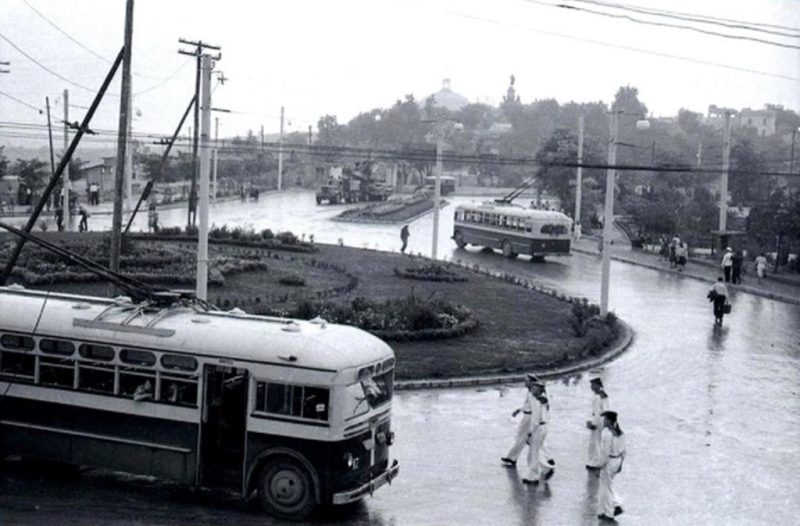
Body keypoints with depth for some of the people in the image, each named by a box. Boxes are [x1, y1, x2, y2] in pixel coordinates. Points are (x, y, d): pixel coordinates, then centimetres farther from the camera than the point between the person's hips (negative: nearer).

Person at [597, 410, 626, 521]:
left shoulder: (607, 433, -21)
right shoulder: (620, 432, 4)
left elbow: (606, 451, -22)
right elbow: (623, 450, 9)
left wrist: (601, 466, -15)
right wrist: (621, 464, 18)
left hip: (609, 461, -8)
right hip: (617, 460, 8)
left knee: (606, 488, 8)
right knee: (607, 486, 25)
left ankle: (608, 514, 18)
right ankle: (617, 505, 20)